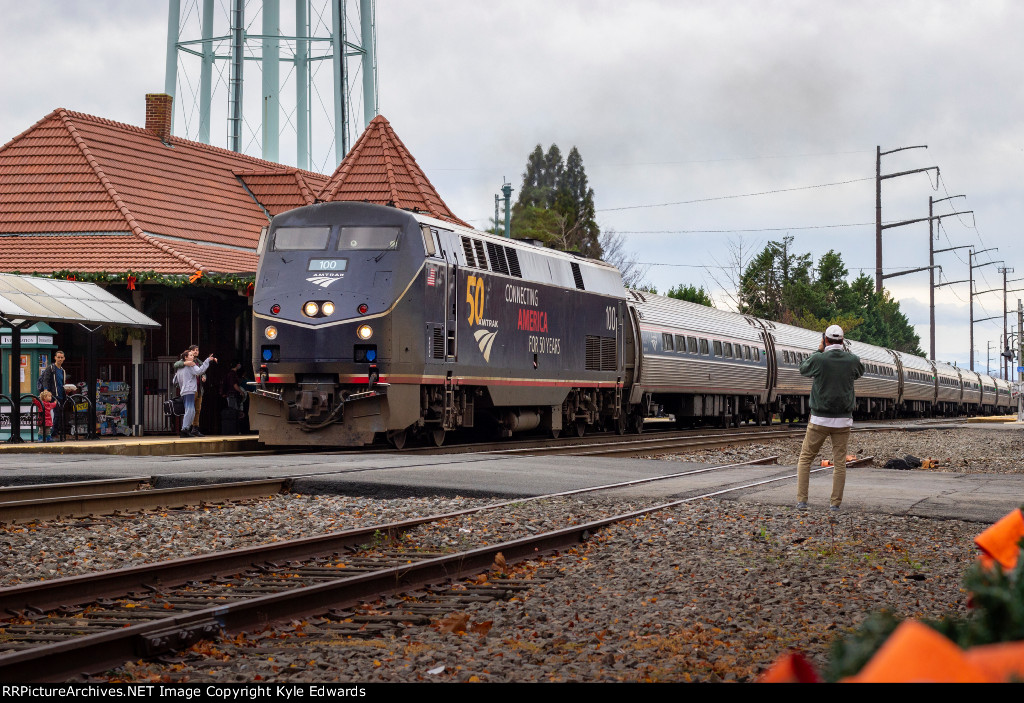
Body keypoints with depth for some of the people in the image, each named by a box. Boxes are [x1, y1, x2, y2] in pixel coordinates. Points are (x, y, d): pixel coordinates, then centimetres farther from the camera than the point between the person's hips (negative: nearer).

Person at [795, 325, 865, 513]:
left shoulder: (819, 359, -12)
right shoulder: (851, 360, -4)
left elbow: (803, 369, 10)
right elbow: (860, 371, 20)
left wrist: (819, 350, 13)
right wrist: (844, 351, 18)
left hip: (820, 419, -2)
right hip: (843, 420, 2)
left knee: (805, 458, 9)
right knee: (839, 462, 7)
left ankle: (801, 500, 2)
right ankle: (835, 503, 4)